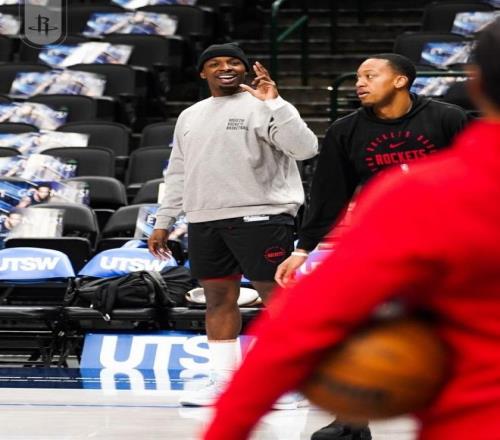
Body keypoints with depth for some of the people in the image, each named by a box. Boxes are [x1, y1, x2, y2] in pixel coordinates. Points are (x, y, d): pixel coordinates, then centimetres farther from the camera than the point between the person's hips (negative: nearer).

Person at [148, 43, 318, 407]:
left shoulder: (263, 106, -1)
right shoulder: (190, 117, 19)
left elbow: (306, 149, -14)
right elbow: (177, 174, 24)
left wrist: (273, 103, -19)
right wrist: (163, 222, 20)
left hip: (259, 215, -6)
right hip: (204, 221, 6)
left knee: (276, 295, -5)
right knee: (219, 298, 9)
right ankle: (224, 381, 15)